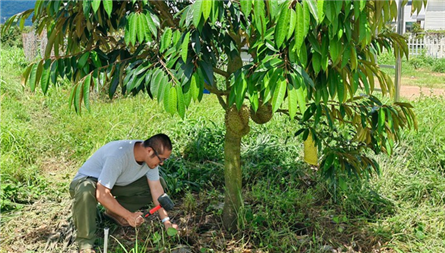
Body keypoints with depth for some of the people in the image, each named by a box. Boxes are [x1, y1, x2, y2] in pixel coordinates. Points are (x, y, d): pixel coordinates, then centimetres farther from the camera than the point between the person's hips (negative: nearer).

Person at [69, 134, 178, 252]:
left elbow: (156, 189, -10)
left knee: (154, 184, -9)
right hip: (86, 180, -7)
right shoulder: (118, 156, -38)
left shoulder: (150, 156, -16)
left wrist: (166, 221, -14)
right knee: (85, 192, -43)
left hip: (117, 183, 7)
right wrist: (129, 216, -34)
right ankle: (85, 243, -23)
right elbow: (102, 195, -37)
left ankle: (114, 211, 5)